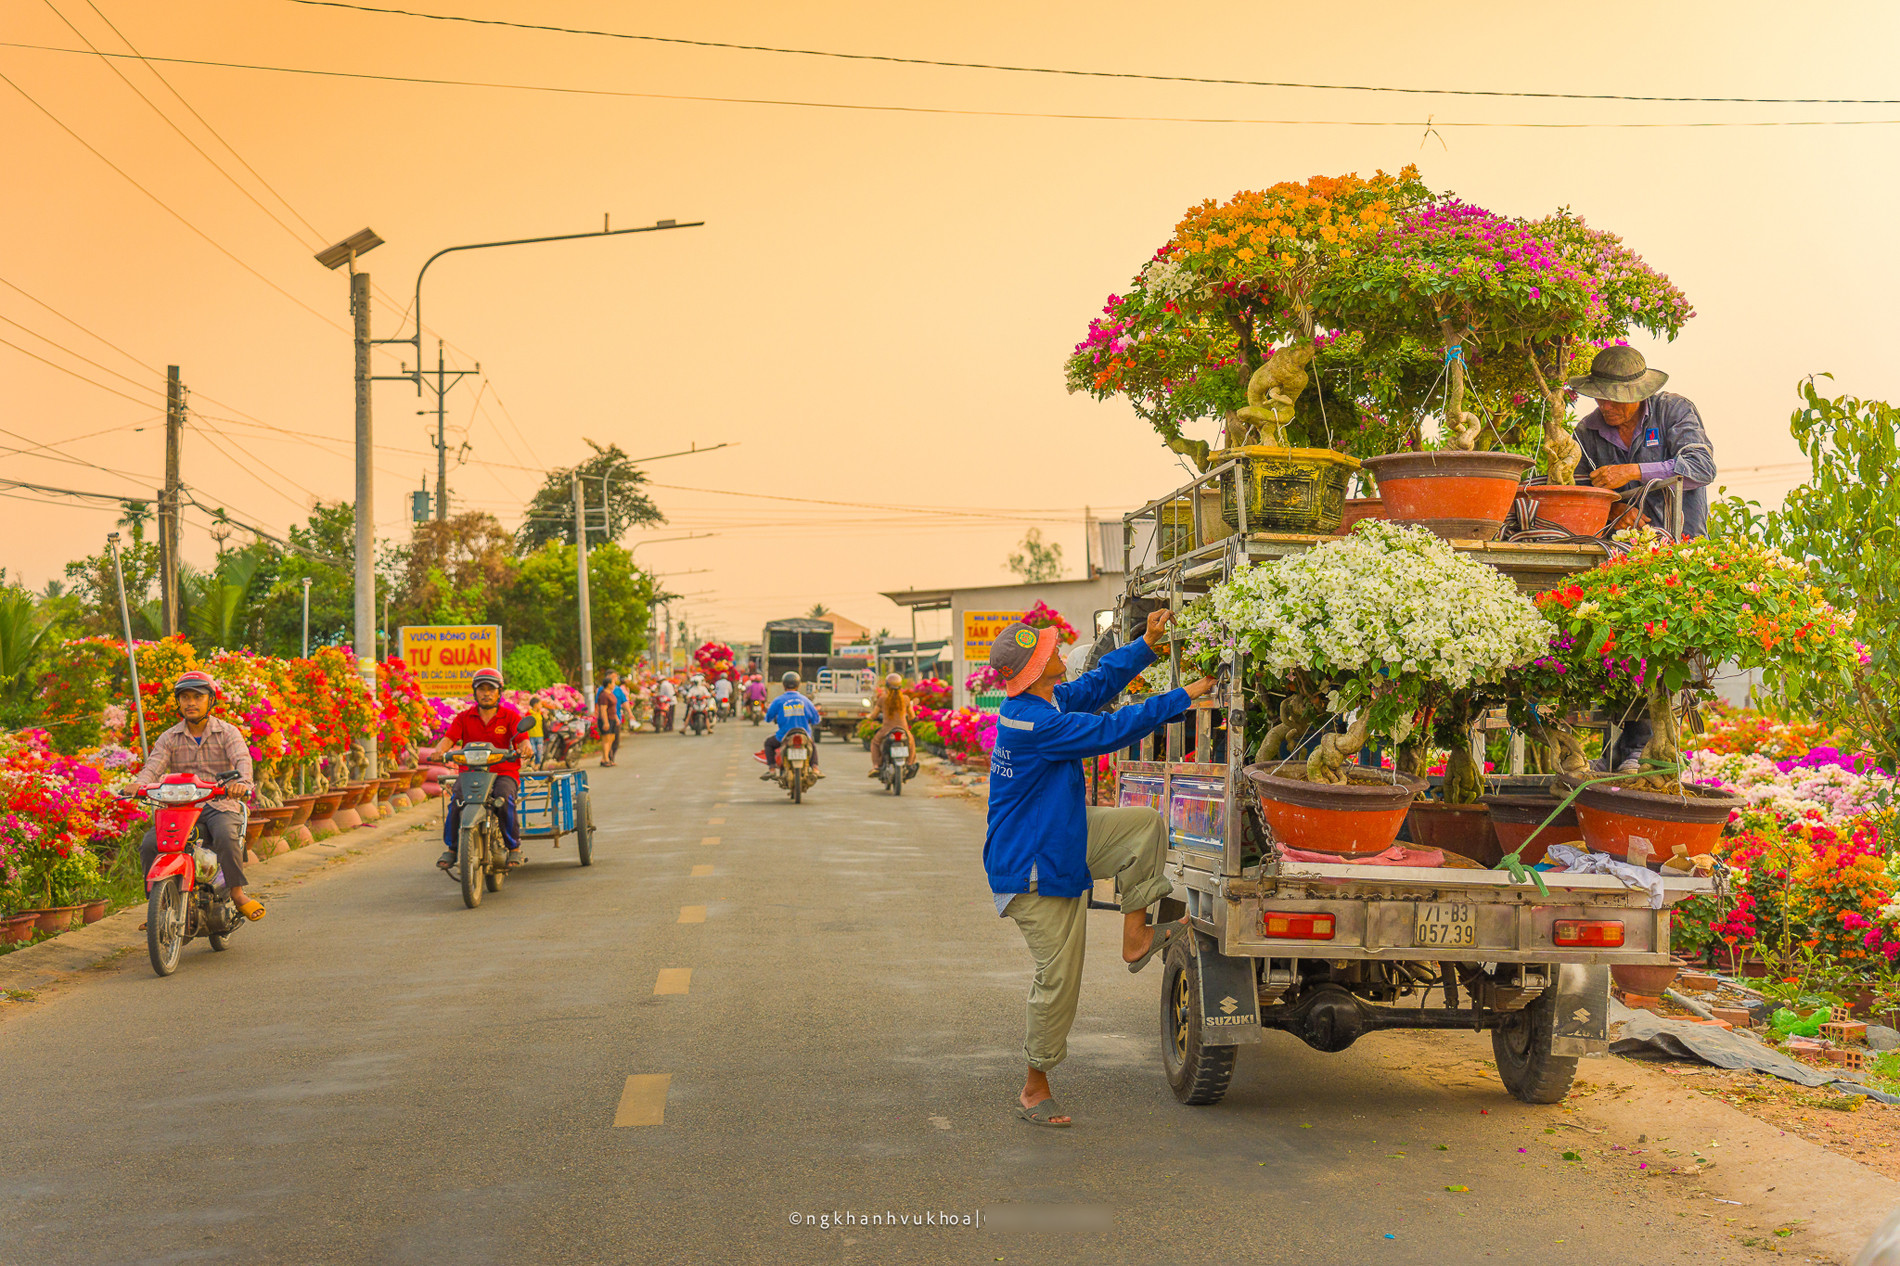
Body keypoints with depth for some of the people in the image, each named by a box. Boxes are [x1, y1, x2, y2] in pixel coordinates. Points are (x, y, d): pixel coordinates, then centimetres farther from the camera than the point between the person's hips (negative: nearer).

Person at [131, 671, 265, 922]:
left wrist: (242, 782, -39)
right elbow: (154, 765, -4)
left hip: (220, 805, -3)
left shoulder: (228, 732, 3)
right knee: (149, 845, -20)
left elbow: (242, 759, -15)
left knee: (226, 836, -36)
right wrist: (139, 783, -29)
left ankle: (237, 892, -22)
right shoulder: (169, 738, 11)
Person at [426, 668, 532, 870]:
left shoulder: (510, 716, 7)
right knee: (456, 801, -28)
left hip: (504, 772, -1)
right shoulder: (464, 717, 11)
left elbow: (522, 738, -6)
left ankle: (514, 847, -16)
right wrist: (438, 750, -26)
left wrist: (525, 747, -31)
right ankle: (451, 848, -14)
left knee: (504, 799, -32)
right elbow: (449, 737, -3)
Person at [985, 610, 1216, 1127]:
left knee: (1145, 824, 3)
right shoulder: (1033, 723, -28)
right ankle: (1034, 1089, 12)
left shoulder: (1049, 700, 0)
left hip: (1066, 844, 10)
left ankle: (1136, 938, 10)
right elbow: (1110, 730, -26)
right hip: (1033, 871, -10)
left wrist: (1147, 644, 6)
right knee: (1059, 977, -3)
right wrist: (1183, 698, -19)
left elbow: (1099, 682, 15)